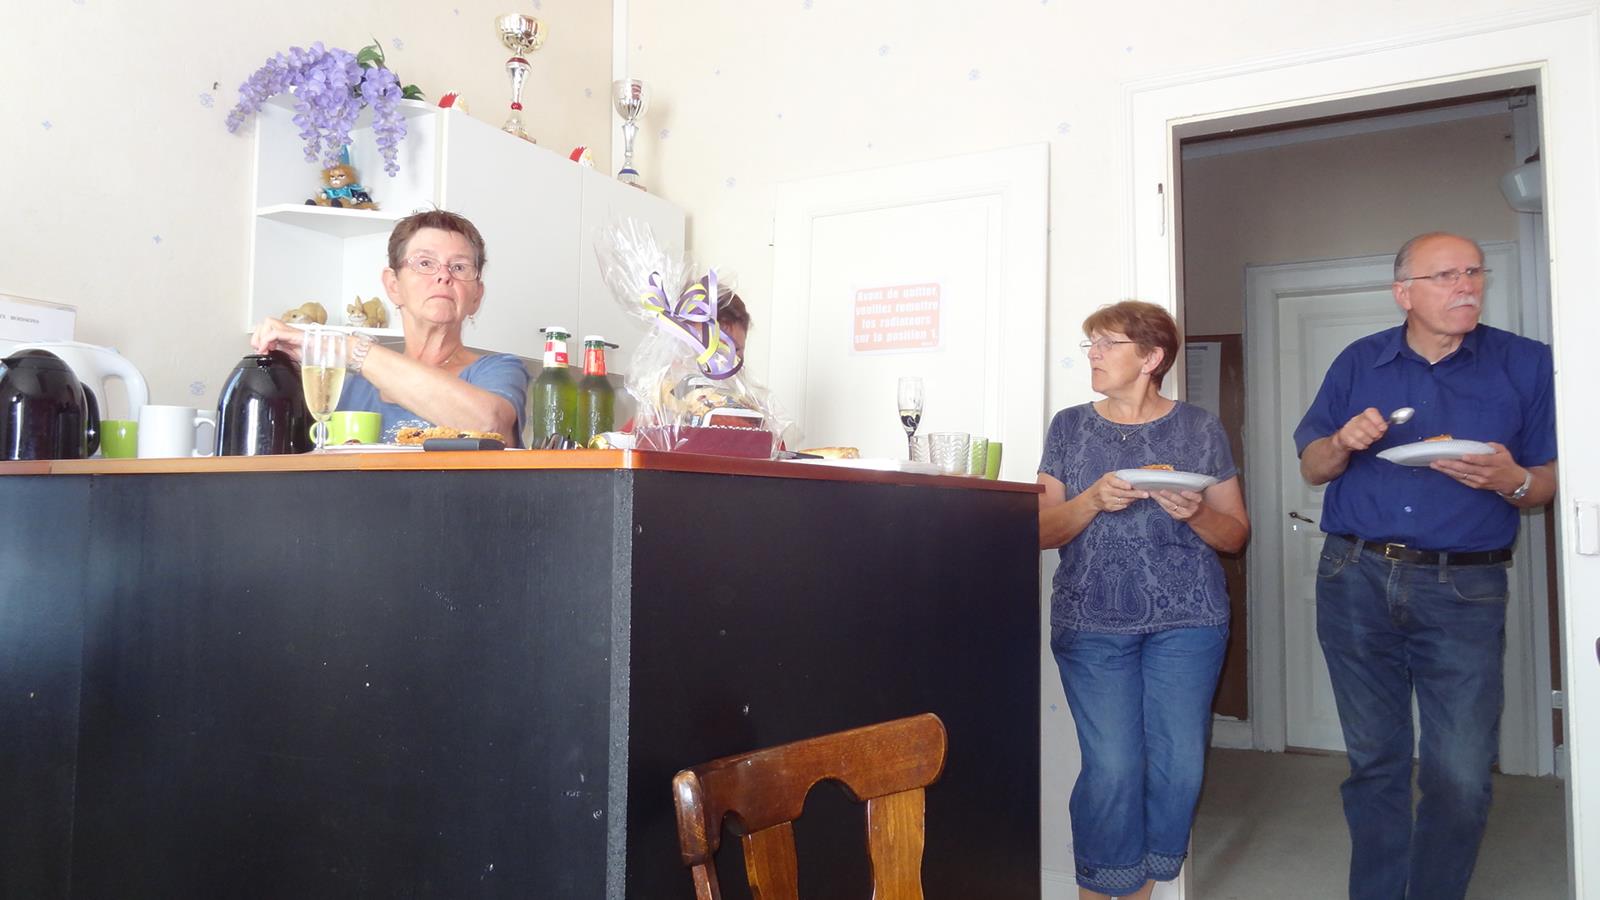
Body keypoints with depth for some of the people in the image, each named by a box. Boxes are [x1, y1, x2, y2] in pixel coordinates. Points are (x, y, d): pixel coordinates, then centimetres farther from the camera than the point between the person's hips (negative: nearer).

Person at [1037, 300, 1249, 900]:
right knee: (1112, 767, -5)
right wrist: (1094, 500, -14)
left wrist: (1195, 514, -12)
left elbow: (1235, 535, 9)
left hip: (1186, 620, 1)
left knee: (1179, 764, 0)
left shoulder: (1200, 429, 6)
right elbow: (1043, 531, 4)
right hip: (1091, 621, 0)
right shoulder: (1071, 428, 8)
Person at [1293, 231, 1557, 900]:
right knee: (1374, 763, 11)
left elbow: (1553, 480, 5)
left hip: (1464, 590, -1)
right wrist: (1344, 443, -10)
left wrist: (1513, 482, -16)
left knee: (1461, 776, -4)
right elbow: (1311, 468, 11)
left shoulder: (1527, 364, 4)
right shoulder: (1358, 363, 8)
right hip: (1355, 581, 2)